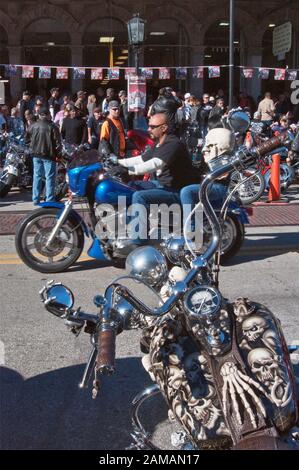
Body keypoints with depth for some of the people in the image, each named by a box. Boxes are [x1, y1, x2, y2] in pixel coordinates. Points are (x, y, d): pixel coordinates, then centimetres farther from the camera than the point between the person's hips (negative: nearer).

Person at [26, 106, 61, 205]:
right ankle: (49, 200, 0)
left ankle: (35, 199, 13)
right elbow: (58, 142, -12)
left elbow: (27, 139, 7)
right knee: (49, 177, 1)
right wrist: (57, 153, 1)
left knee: (37, 176, 11)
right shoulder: (52, 127, -12)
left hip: (36, 154, 4)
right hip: (48, 155, -4)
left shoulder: (33, 126, 1)